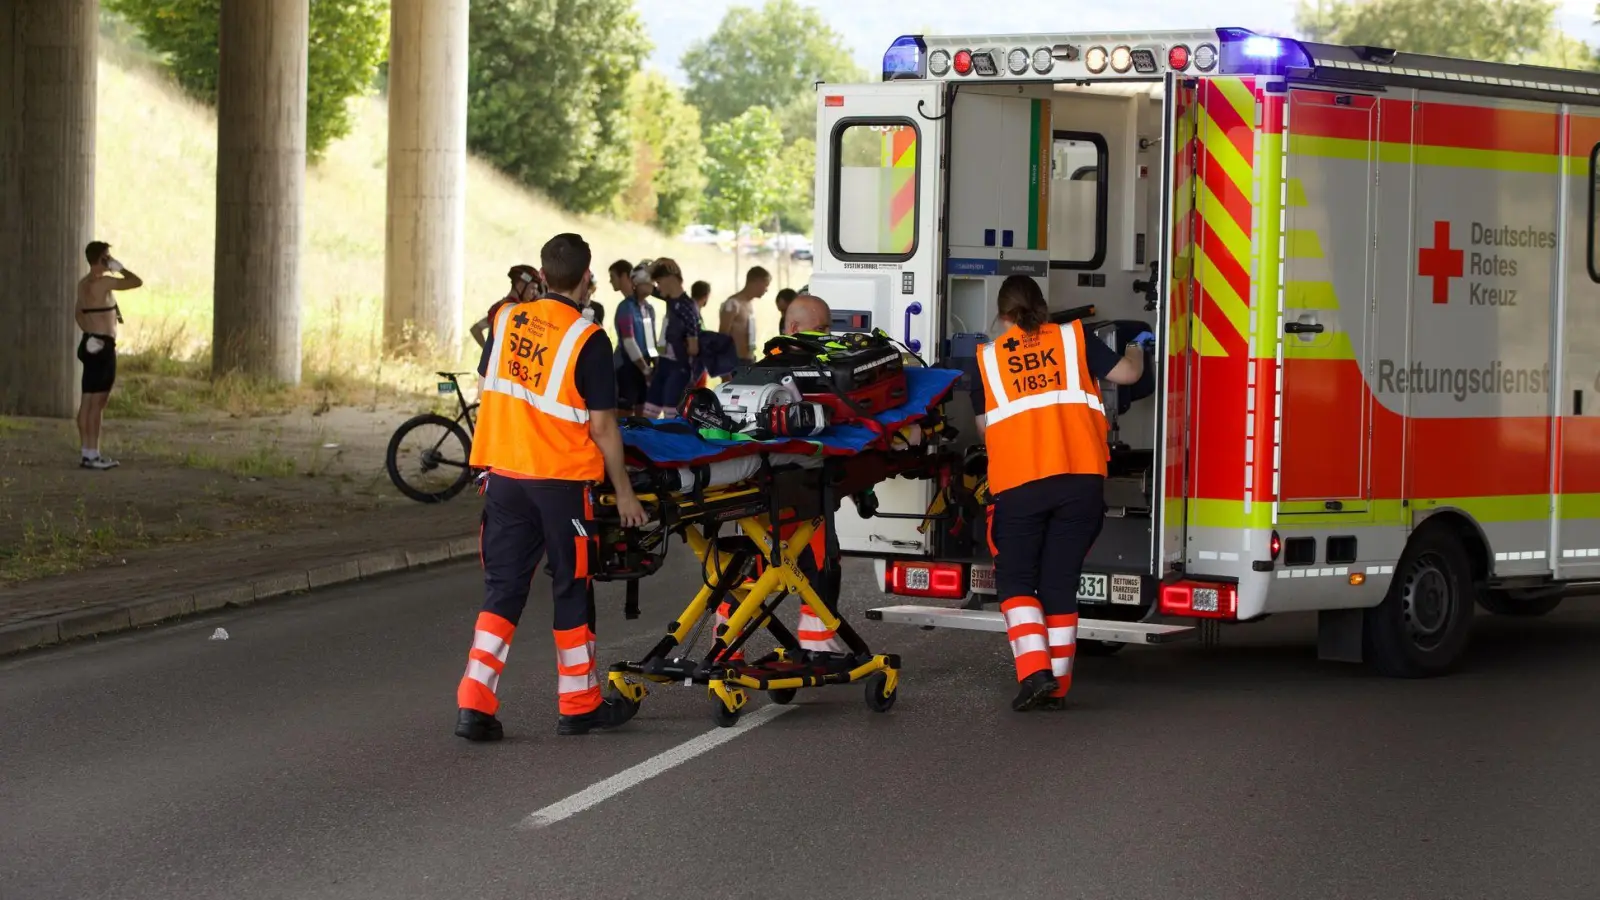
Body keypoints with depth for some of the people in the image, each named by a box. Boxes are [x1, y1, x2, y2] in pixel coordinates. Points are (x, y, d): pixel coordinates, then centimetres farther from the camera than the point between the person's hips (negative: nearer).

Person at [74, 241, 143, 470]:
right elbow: (137, 282, -15)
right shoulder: (103, 282, -16)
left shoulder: (84, 283, 12)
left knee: (88, 401, 10)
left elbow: (78, 312, 21)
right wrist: (118, 268, -3)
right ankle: (92, 454, -5)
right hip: (102, 346, -9)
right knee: (97, 402, -6)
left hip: (91, 345, 9)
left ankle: (87, 453, 14)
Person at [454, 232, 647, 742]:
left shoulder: (507, 320, 4)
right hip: (562, 479, -4)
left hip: (503, 472, 4)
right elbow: (601, 426, -10)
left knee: (502, 588, 7)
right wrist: (624, 492, 0)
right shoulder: (587, 340, -11)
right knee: (571, 589, 9)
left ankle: (474, 705, -4)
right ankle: (579, 707, 19)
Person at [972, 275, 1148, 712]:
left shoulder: (988, 358, 12)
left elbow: (984, 427, 16)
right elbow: (1126, 372, 13)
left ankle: (1035, 669, -12)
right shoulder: (1073, 338, 11)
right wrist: (1137, 347, 35)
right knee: (1060, 583, 9)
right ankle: (1056, 686, 8)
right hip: (1081, 479, 1)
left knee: (1015, 581, 8)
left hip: (1017, 483, -1)